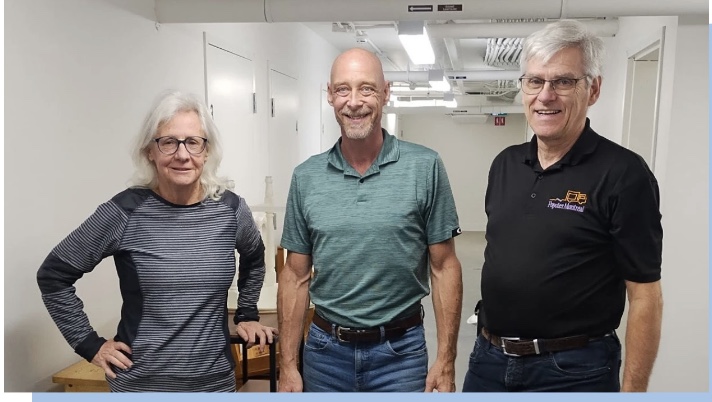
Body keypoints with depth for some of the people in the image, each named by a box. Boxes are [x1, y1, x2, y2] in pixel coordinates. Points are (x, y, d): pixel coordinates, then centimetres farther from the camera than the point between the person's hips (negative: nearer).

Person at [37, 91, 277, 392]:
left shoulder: (231, 209, -5)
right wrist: (89, 344, -4)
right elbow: (53, 275, -3)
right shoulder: (125, 212, -13)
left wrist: (247, 314, 12)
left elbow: (254, 259, 16)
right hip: (140, 383, -2)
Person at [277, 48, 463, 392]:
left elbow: (444, 268, -4)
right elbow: (296, 276, 3)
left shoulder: (425, 167, -8)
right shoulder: (306, 177, -1)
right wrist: (287, 366, 2)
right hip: (326, 351, 3)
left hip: (400, 351, -2)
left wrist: (445, 362, -7)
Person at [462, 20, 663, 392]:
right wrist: (488, 343, 10)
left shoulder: (624, 174, -13)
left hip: (574, 368, -5)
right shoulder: (504, 164, 4)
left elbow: (645, 295, -12)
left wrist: (632, 390, -12)